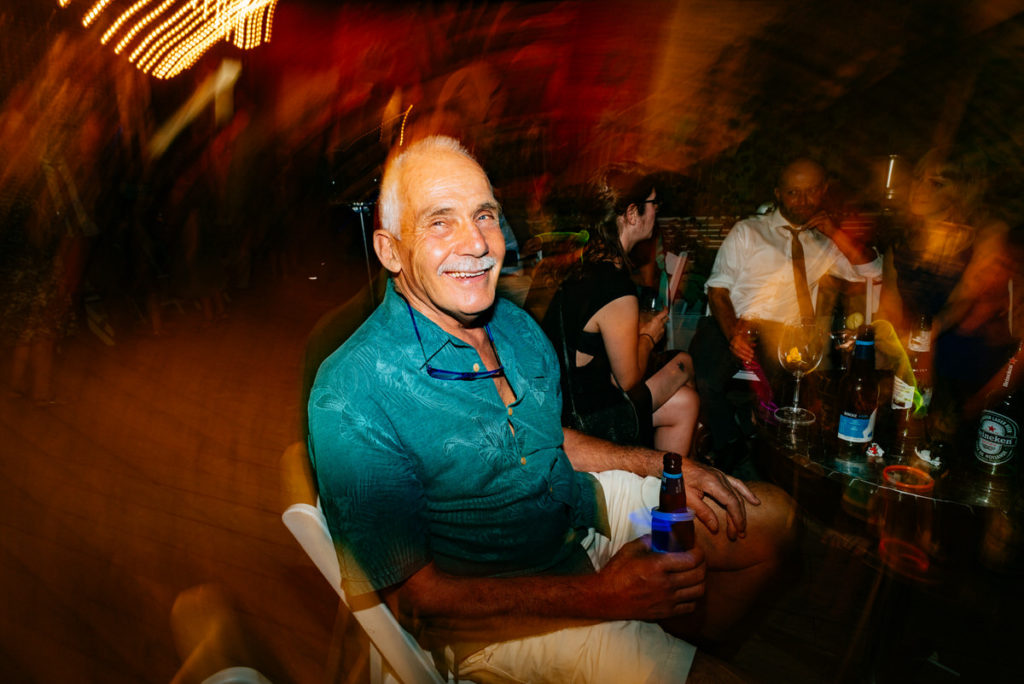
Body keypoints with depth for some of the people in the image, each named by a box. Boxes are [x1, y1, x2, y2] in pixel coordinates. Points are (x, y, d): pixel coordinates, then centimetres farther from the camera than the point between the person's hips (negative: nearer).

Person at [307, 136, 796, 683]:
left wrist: (663, 466, -1)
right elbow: (413, 596, -22)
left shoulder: (515, 326, -2)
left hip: (583, 510, 7)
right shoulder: (351, 401, -27)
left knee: (771, 517, 11)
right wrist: (598, 595, -25)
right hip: (491, 611, -7)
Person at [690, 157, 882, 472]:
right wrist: (733, 333, -17)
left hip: (783, 332, 2)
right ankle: (731, 449, -7)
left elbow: (872, 271, 14)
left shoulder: (824, 243, 23)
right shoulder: (748, 231, 14)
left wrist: (835, 233, 3)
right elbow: (717, 288, 3)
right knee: (706, 378, -32)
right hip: (731, 325, -1)